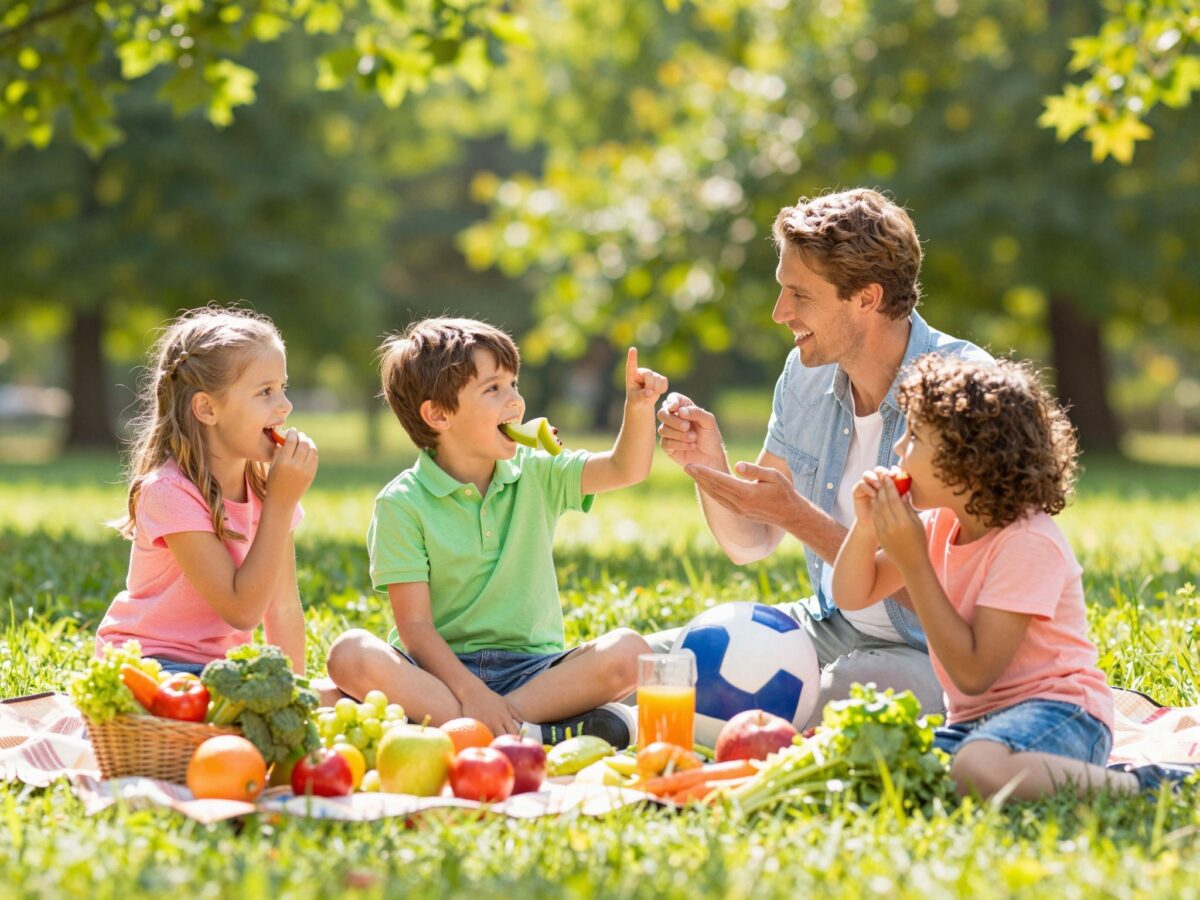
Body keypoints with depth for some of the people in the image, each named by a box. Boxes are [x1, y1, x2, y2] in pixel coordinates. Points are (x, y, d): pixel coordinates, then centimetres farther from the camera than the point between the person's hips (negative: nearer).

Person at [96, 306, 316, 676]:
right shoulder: (170, 492, -20)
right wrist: (281, 502, -23)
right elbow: (243, 611, -23)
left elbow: (283, 608, 3)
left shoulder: (265, 487, 1)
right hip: (148, 665, -6)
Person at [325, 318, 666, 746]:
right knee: (350, 656, -33)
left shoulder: (534, 474, 9)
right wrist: (470, 692, -24)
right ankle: (540, 732, -37)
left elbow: (625, 469, -2)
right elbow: (414, 626, -11)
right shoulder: (402, 504, -4)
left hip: (530, 668, 3)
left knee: (627, 651, -24)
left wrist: (639, 407, -21)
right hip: (442, 669, -2)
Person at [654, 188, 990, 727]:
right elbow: (749, 545, 8)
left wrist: (797, 516, -27)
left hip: (935, 654, -7)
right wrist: (709, 464, -12)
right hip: (829, 627, 7)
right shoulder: (807, 372, 2)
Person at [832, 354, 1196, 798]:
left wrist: (913, 562, -20)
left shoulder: (1029, 543, -19)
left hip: (1058, 709, -10)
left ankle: (1142, 786, -18)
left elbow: (973, 673, -22)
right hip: (974, 718, 10)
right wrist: (865, 528, -5)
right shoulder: (941, 524, 7)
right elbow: (852, 596, 15)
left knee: (978, 769, -39)